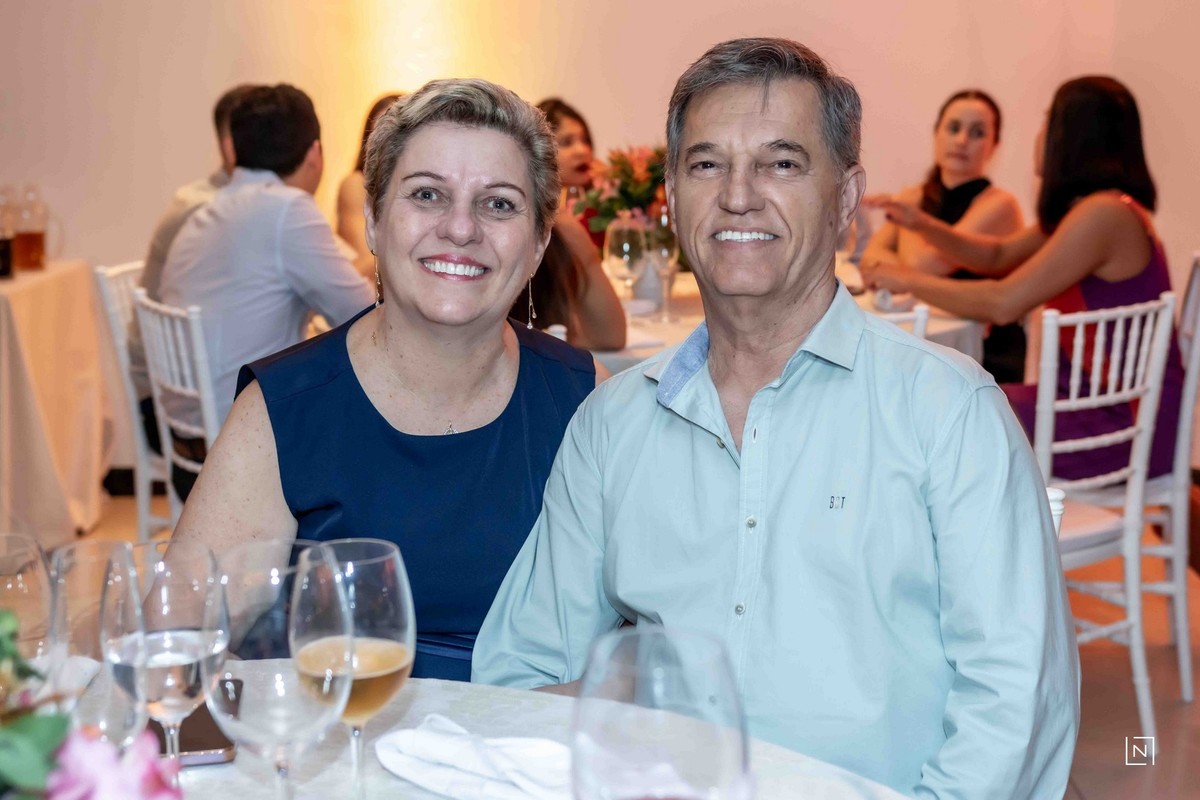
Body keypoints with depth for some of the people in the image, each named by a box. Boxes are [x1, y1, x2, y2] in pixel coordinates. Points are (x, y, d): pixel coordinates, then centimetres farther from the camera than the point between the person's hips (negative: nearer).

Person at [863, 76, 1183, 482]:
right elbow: (998, 256, 19)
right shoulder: (1087, 209, 10)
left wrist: (911, 281, -12)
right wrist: (923, 224, 3)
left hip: (1126, 425, -9)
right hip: (1096, 401, 9)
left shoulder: (1103, 214, -22)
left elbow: (1003, 303, -24)